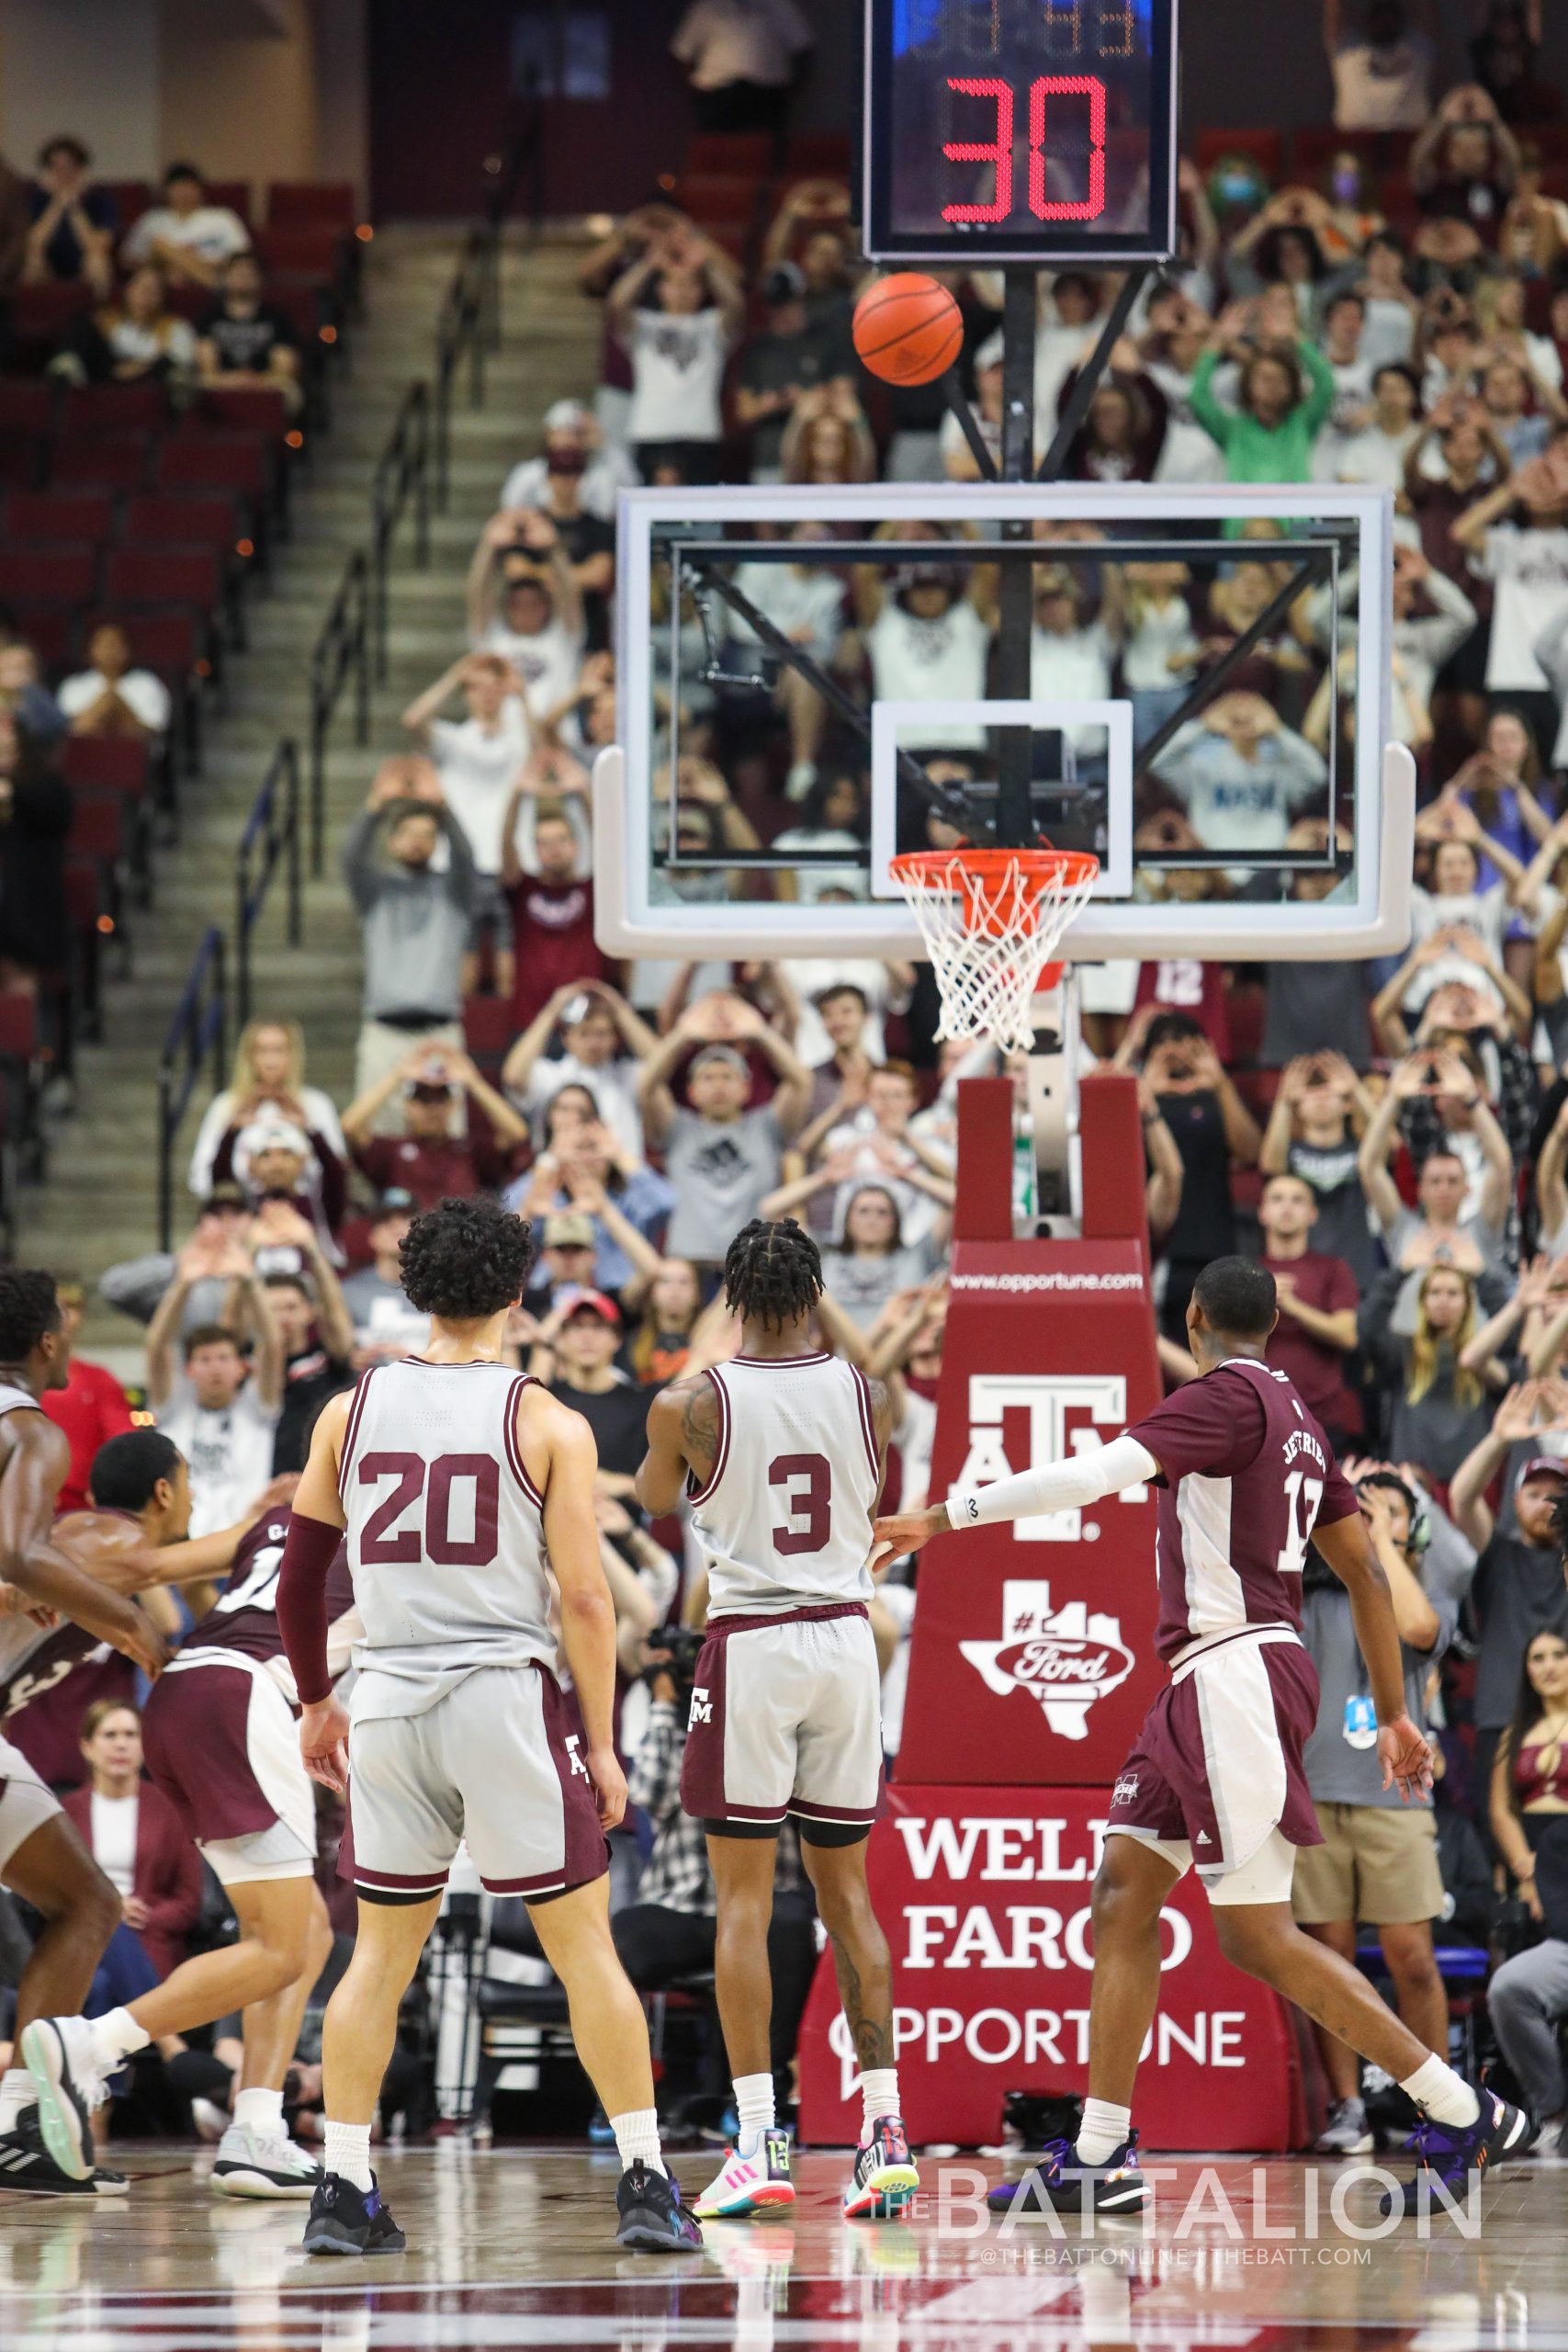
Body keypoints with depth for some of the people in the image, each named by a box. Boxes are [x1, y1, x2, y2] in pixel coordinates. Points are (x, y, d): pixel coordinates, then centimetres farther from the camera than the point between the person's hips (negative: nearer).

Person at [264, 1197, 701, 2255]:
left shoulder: (351, 1412, 6)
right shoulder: (547, 1423, -3)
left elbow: (299, 1576, 9)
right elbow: (583, 1597, -6)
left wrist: (317, 1701, 23)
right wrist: (601, 1745, 0)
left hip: (387, 1701, 3)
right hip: (507, 1693, -3)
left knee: (382, 1951, 13)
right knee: (585, 1943, 4)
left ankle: (343, 2193, 7)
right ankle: (646, 2186, 2)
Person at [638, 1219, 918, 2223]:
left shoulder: (690, 1405, -8)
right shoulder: (865, 1394, 0)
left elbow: (655, 1502, 12)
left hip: (748, 1644, -3)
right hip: (846, 1639, 3)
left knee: (744, 1898, 0)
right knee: (846, 1891, 11)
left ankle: (759, 2142, -7)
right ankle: (886, 2131, 6)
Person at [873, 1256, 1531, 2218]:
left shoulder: (1227, 1397, -10)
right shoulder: (1296, 1417, 17)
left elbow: (1093, 1476, -22)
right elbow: (1366, 1570, 20)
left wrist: (945, 1516, -21)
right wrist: (1395, 1714, 25)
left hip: (1235, 1676, -10)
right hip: (1209, 1681, 10)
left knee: (1261, 1936, -8)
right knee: (1124, 1894, 7)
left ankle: (1465, 2116, -6)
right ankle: (1101, 2158, 6)